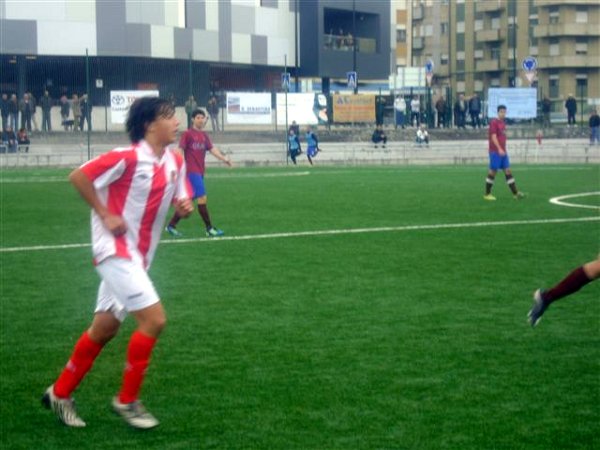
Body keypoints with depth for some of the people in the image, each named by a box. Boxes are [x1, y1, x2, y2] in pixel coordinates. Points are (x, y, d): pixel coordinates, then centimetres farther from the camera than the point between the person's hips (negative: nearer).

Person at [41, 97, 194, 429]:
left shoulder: (175, 161, 4)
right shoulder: (128, 157, -18)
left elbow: (180, 201, 15)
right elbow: (78, 177, -15)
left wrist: (184, 206, -8)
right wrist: (106, 216, -15)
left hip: (138, 257, 8)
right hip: (116, 250, -8)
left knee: (104, 329, 14)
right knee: (154, 319, -15)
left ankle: (60, 393, 28)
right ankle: (127, 400, 0)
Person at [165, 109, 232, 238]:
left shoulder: (204, 135, 14)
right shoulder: (187, 134, -6)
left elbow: (212, 148, 7)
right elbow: (180, 150, -9)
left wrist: (223, 158, -6)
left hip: (200, 172, 8)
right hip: (191, 171, -8)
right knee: (202, 198, -10)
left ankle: (171, 225, 18)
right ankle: (209, 229, -3)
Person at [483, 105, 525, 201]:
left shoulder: (503, 123, 16)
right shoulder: (494, 122, -10)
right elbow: (493, 137, -17)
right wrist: (499, 149, -25)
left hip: (503, 152, 8)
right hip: (495, 151, -8)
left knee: (508, 171, 4)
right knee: (492, 171, -3)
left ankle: (515, 193, 2)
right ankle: (487, 194, 6)